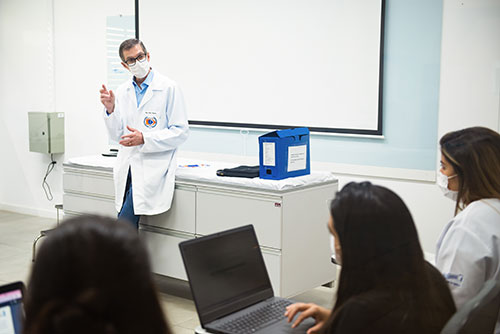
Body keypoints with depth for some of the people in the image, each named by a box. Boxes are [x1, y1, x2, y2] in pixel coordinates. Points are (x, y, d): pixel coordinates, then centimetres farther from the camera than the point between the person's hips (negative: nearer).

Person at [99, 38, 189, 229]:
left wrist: (144, 139, -17)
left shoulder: (169, 88, -4)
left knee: (123, 224, -18)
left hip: (153, 166, -5)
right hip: (127, 168, 5)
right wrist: (110, 109, -5)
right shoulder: (122, 92, 12)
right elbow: (116, 136, 12)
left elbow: (180, 132, -7)